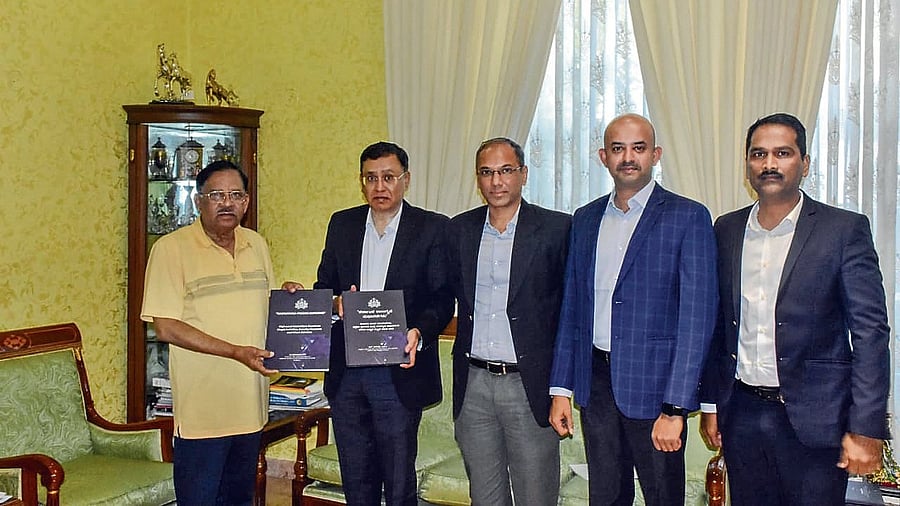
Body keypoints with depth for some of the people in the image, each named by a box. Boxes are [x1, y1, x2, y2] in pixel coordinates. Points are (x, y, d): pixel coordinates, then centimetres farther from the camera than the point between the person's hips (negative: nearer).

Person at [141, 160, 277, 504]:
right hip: (201, 408, -6)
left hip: (249, 406, 6)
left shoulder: (256, 245, 10)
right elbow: (165, 327, -14)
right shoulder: (172, 248, -9)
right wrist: (234, 352, -21)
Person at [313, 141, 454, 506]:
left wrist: (418, 332, -25)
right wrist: (336, 303, -10)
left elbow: (442, 298, -6)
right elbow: (324, 287, 13)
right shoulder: (342, 224, 10)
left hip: (398, 374, -4)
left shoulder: (433, 228, -2)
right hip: (345, 374, 4)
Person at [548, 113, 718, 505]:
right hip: (596, 382, 5)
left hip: (654, 385, -4)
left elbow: (697, 316, -12)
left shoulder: (687, 218, -7)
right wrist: (561, 388, 7)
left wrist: (675, 409, -17)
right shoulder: (585, 219, 10)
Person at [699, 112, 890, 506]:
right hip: (741, 414, 4)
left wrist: (866, 429, -13)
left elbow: (870, 332, -8)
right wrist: (710, 403, 10)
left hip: (813, 419, -4)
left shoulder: (845, 230, -5)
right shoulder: (727, 230, 8)